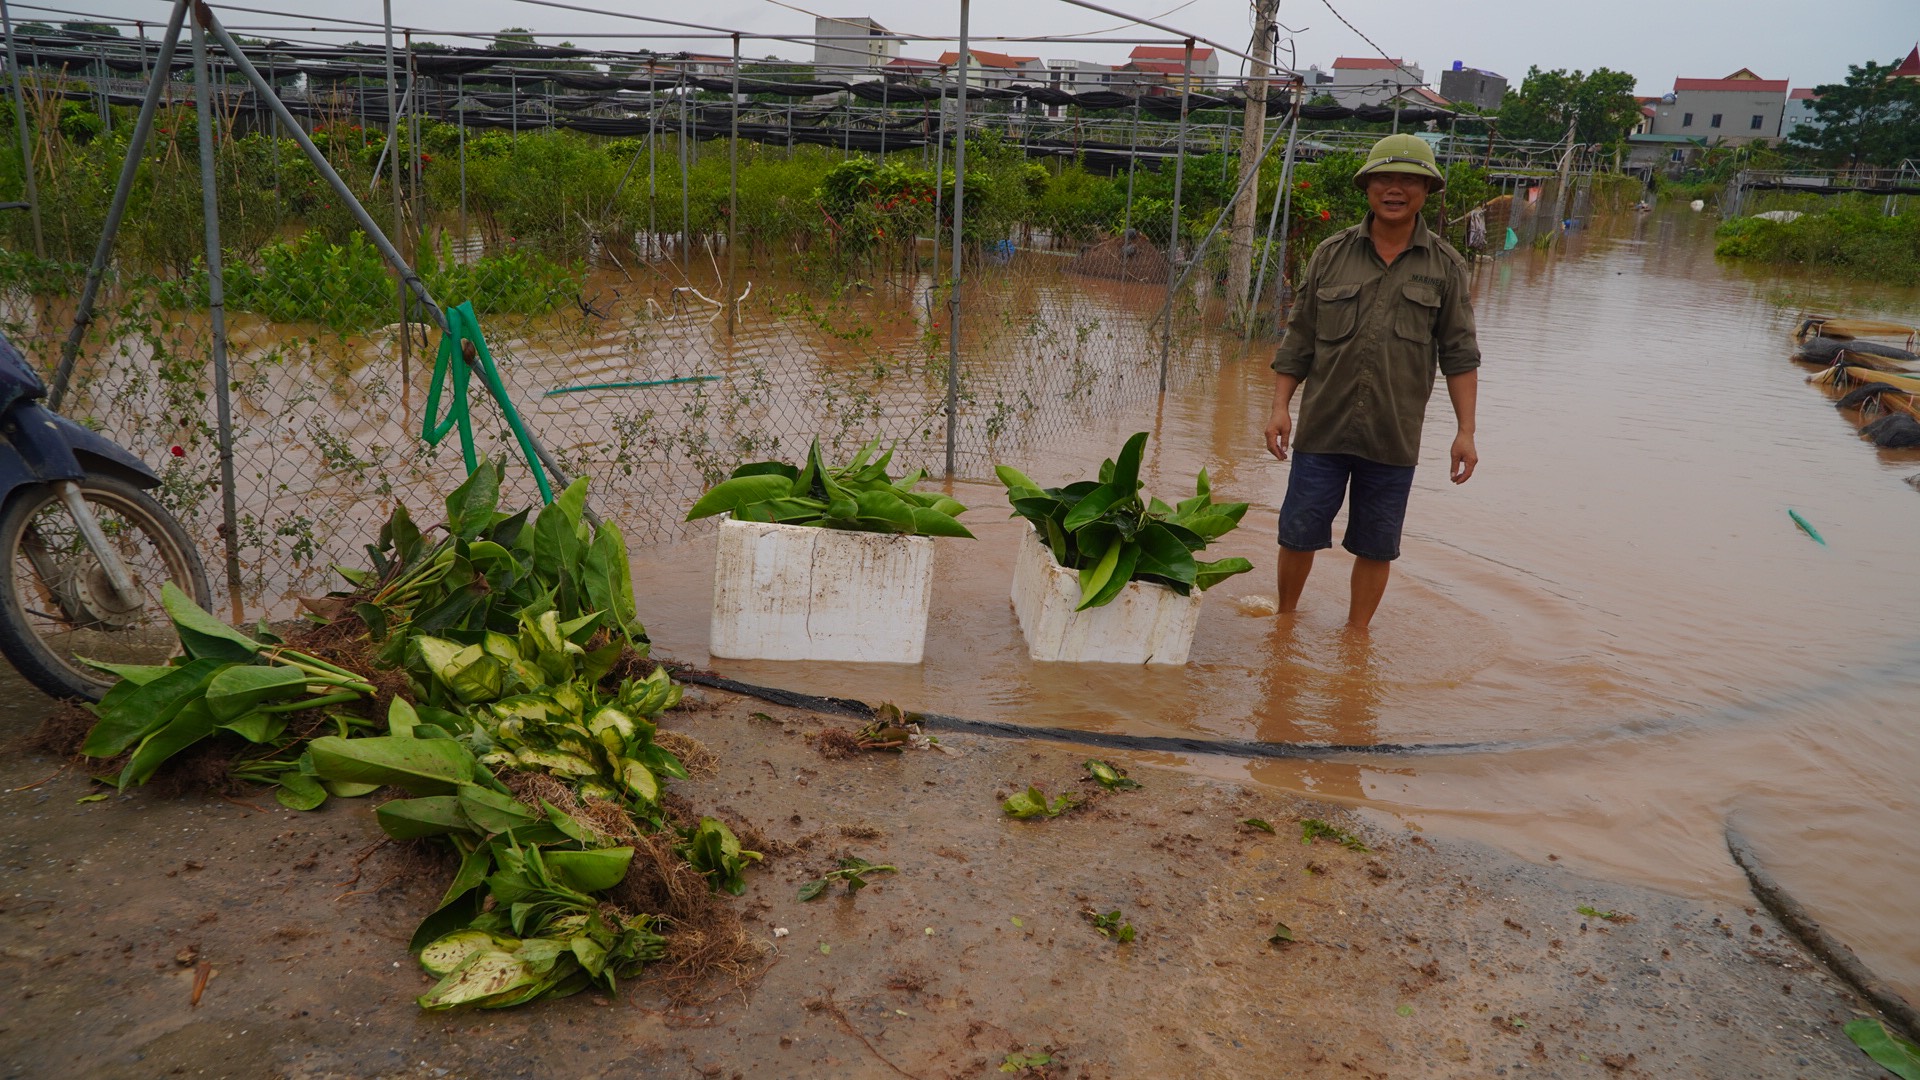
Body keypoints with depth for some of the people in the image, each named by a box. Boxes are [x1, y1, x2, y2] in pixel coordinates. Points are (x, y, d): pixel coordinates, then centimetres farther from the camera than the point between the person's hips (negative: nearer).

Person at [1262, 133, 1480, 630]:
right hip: (1323, 427, 0)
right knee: (1299, 533, 6)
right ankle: (1284, 622, 27)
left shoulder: (1445, 267, 4)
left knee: (1375, 546, 8)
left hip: (1394, 438, 0)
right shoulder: (1332, 254, 5)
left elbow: (1459, 354, 6)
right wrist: (1280, 407, -1)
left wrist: (1466, 431, 1)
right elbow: (1299, 338, 7)